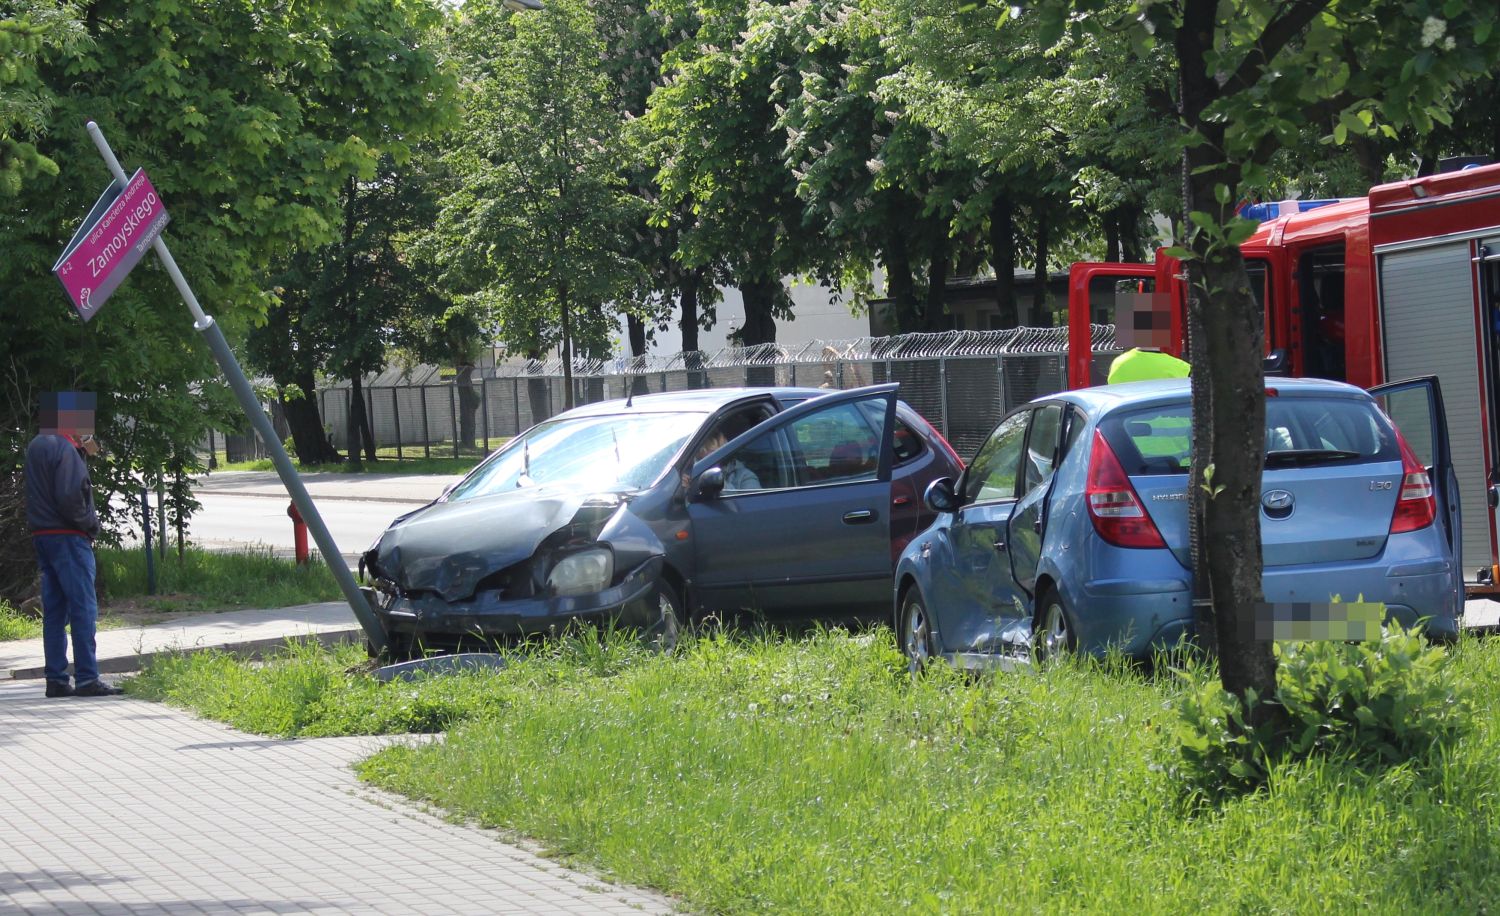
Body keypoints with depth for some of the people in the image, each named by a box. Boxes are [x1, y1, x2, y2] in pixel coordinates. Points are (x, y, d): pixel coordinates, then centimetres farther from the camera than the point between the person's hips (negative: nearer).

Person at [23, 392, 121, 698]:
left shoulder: (37, 447, 13)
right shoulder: (64, 449, -15)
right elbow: (69, 497, -21)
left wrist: (82, 452, 6)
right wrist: (91, 523, -6)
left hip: (43, 536, 9)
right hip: (68, 536, -9)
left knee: (54, 610, 10)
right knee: (84, 608, -7)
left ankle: (56, 679, 11)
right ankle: (86, 678, -9)